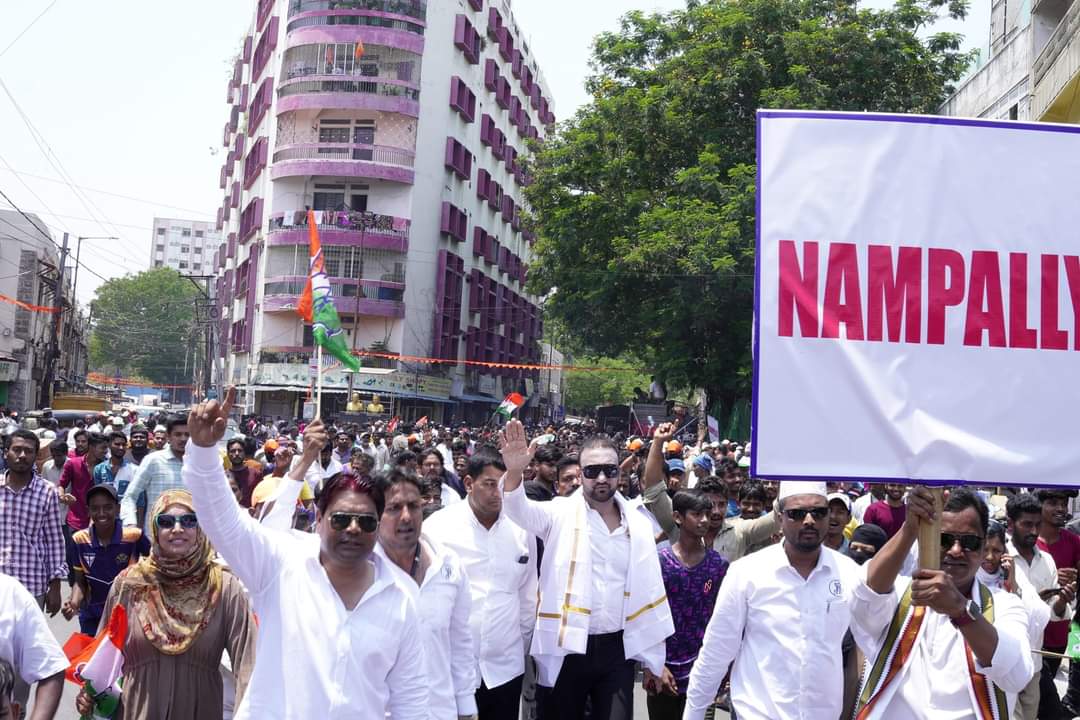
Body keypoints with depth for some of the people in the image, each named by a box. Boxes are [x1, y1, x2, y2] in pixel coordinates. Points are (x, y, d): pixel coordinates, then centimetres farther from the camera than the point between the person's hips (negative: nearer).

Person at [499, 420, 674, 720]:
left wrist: (656, 657, 10)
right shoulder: (562, 513, -4)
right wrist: (514, 471, -45)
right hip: (567, 648, -2)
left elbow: (649, 590, 9)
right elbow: (520, 510, -24)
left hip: (618, 650, 2)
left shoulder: (638, 520, 5)